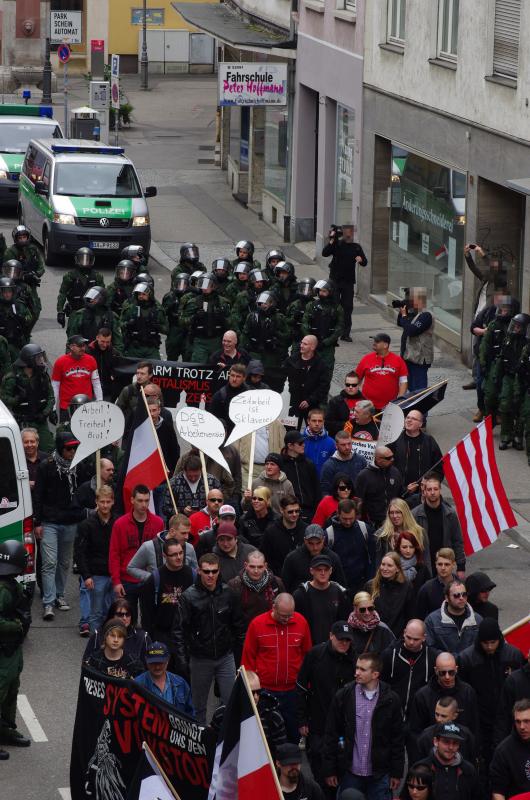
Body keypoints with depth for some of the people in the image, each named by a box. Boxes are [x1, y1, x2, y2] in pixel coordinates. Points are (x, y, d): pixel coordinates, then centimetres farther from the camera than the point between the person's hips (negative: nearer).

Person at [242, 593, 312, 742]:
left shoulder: (301, 622, -2)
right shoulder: (257, 624, -7)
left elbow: (307, 654, 7)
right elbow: (248, 657, 1)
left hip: (292, 690, 1)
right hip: (265, 689, -1)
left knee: (293, 735, 10)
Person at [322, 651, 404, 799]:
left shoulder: (390, 700, -2)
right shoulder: (343, 696, -3)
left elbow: (397, 739, 4)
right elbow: (331, 735, 1)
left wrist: (396, 773, 3)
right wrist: (329, 770, 0)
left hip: (379, 775, 0)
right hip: (350, 772, 0)